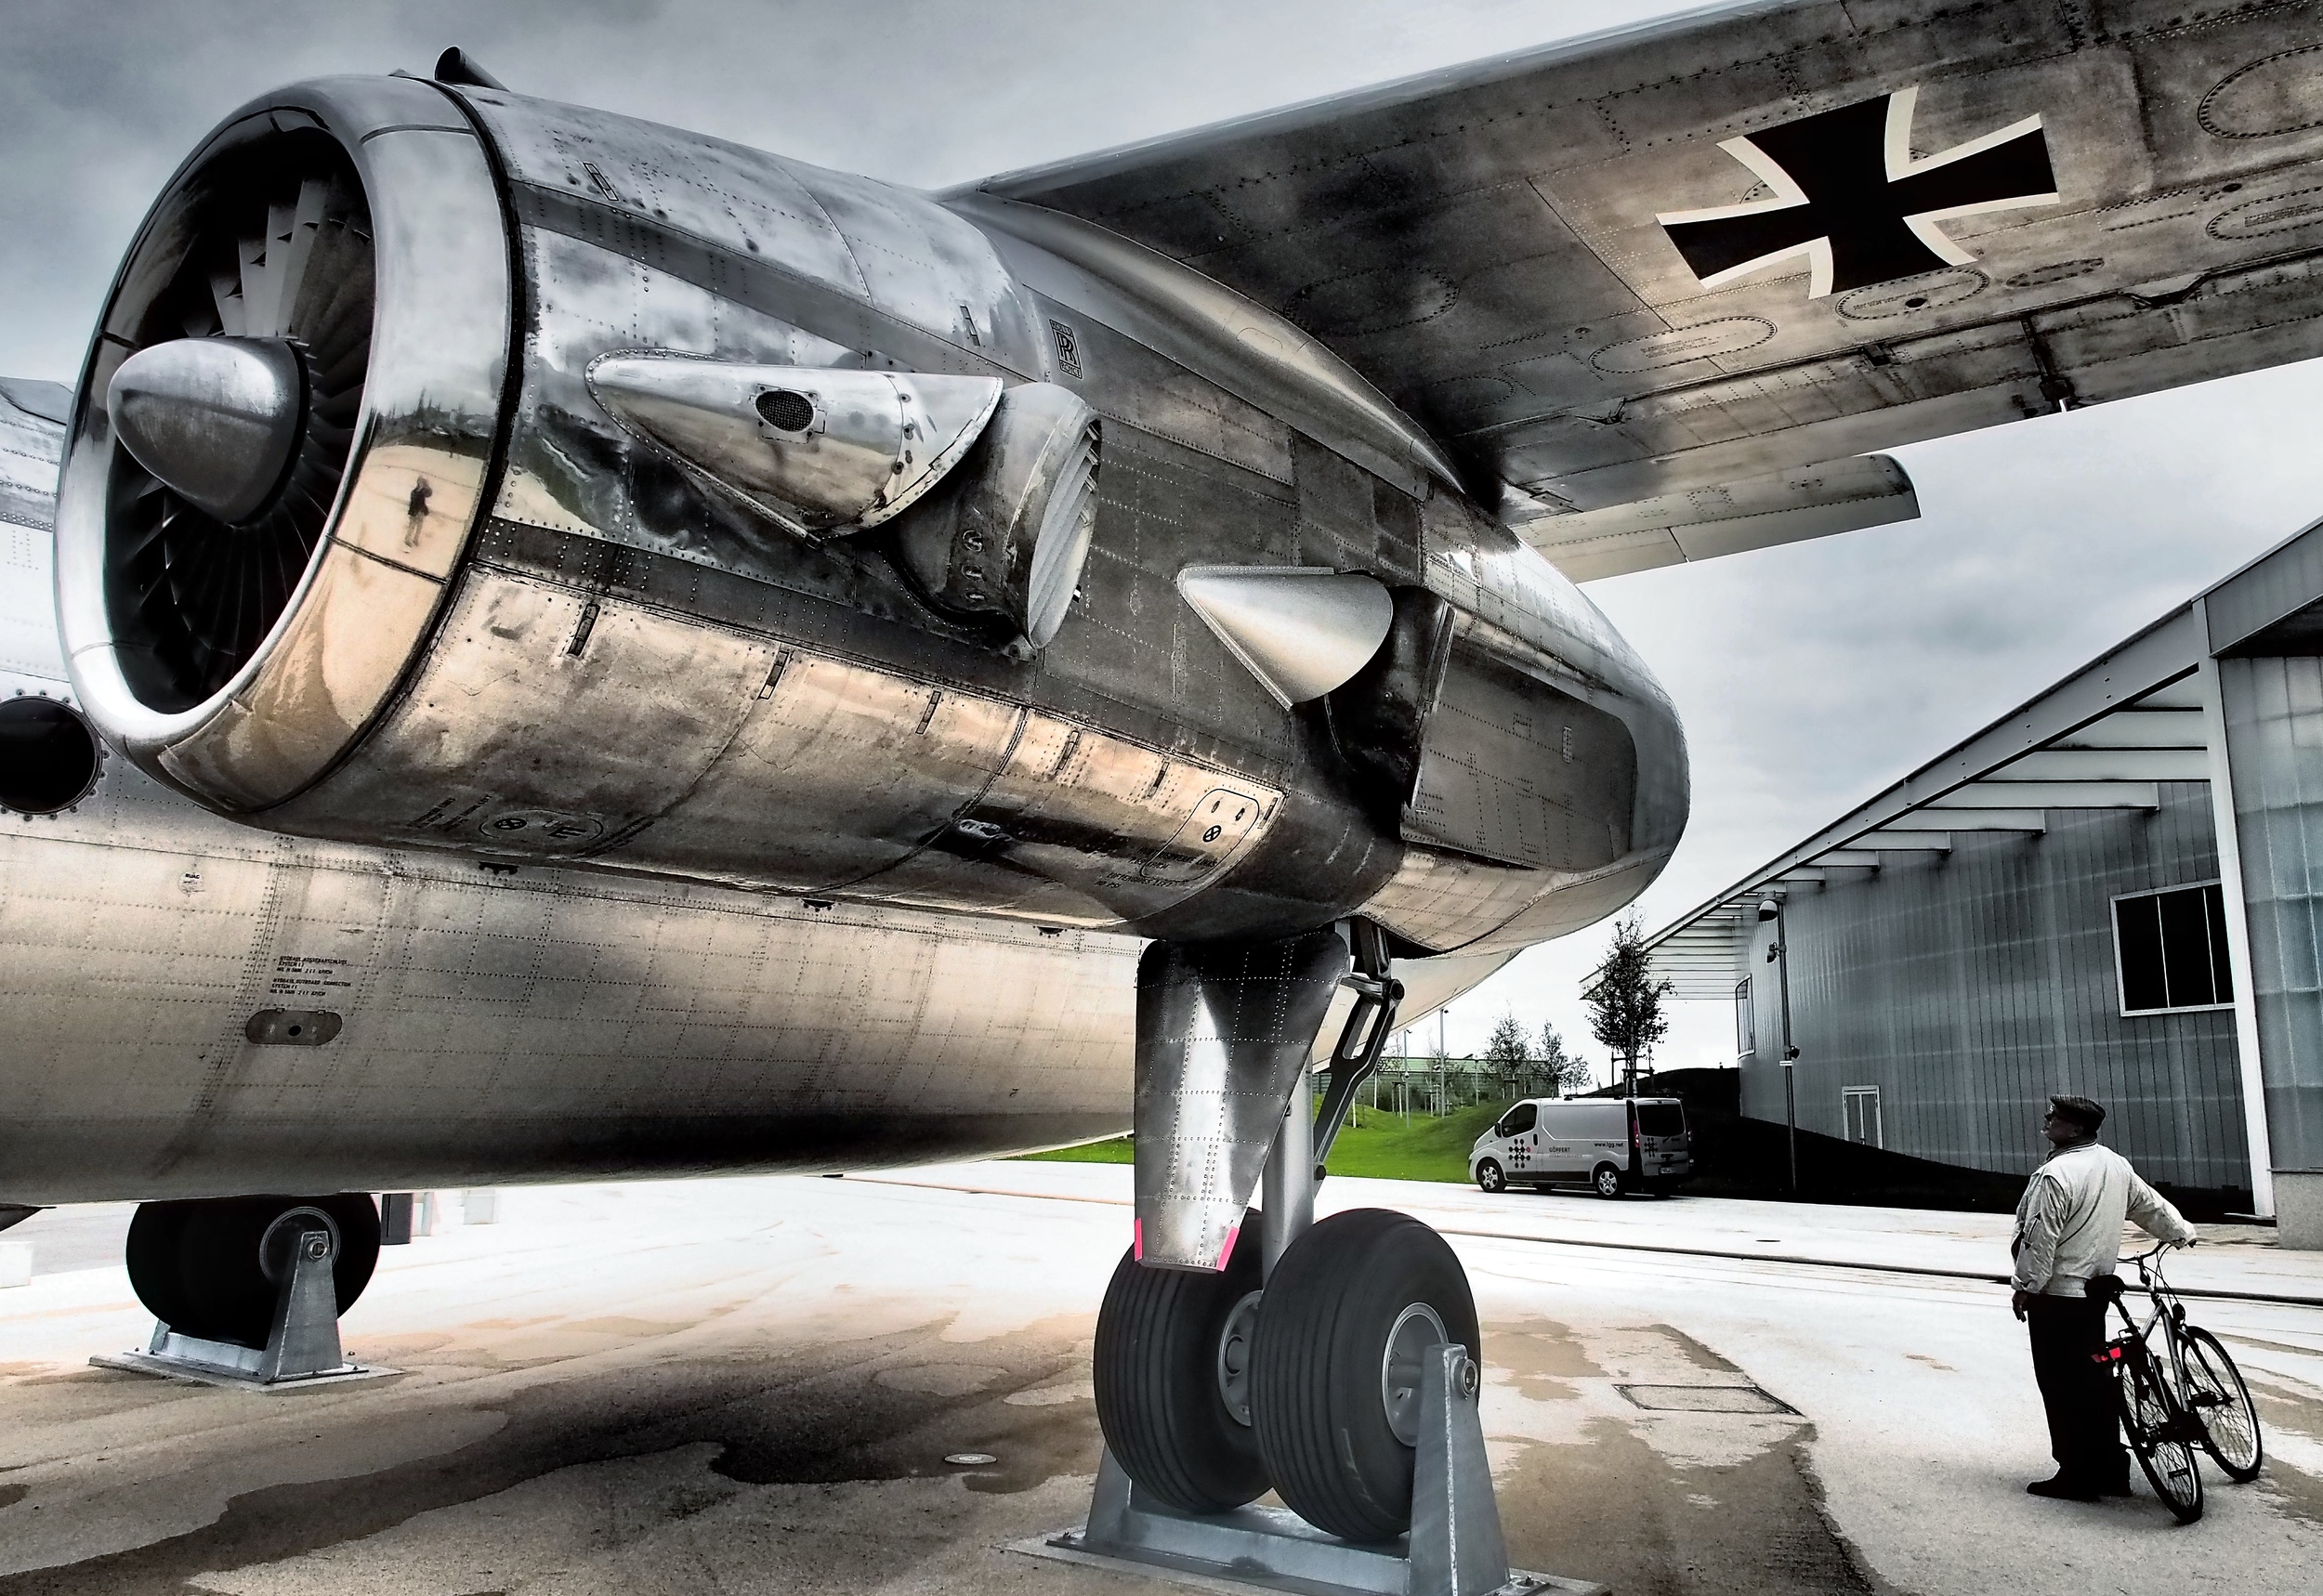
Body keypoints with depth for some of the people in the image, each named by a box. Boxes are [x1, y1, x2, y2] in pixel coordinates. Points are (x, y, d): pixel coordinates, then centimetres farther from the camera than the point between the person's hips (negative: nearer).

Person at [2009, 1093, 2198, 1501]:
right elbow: (2150, 1204, 23)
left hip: (2056, 1295, -9)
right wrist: (2182, 1232, 42)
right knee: (2095, 1378, 16)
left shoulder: (2054, 1175, -20)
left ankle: (2077, 1476, 5)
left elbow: (2040, 1240, -20)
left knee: (2063, 1386, -1)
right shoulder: (2116, 1165, 7)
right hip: (2097, 1288, 9)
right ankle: (2110, 1469, 22)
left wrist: (2024, 1287, -10)